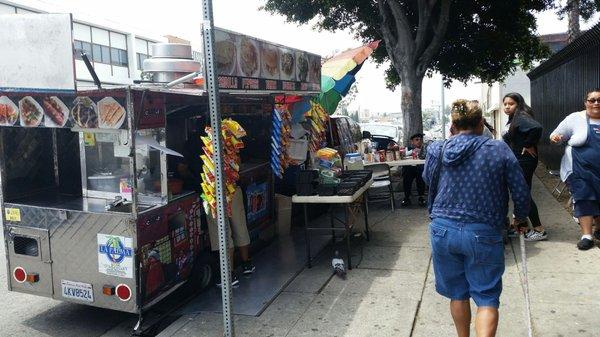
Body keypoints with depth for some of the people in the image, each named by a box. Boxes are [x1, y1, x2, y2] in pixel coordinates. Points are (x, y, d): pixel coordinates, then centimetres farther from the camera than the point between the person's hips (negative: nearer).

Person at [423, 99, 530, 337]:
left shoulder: (437, 150, -1)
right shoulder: (499, 150, -5)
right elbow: (521, 193, -2)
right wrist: (521, 217, 18)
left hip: (443, 230, 3)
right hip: (483, 234, -2)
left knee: (457, 294, 20)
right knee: (487, 298, 10)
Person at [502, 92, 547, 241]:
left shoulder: (521, 117, -18)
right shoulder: (513, 119, 12)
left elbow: (536, 127, -36)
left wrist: (529, 145, -25)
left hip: (524, 162, -10)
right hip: (517, 161, 10)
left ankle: (540, 230, 6)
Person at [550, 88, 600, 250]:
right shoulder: (575, 118, -2)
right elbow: (555, 136, 1)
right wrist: (555, 138, -20)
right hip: (580, 170, -3)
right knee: (584, 199, -5)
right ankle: (586, 236, 1)